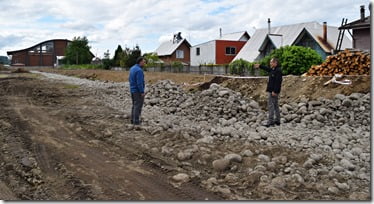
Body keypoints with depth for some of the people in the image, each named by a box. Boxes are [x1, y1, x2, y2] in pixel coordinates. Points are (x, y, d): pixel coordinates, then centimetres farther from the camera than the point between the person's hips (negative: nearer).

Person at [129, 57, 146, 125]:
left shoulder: (132, 68, 9)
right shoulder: (139, 70, -20)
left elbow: (130, 79, 16)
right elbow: (139, 83, -24)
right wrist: (142, 92, -20)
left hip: (133, 90, 9)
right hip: (138, 91, -9)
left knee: (135, 105, 15)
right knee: (138, 106, -2)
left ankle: (133, 120, 19)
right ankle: (136, 121, 1)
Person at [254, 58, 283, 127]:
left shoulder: (278, 71, -17)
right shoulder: (273, 69, 13)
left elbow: (278, 82, -23)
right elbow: (267, 69, 34)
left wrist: (274, 91, -26)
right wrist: (259, 66, 41)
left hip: (273, 91, -11)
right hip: (272, 90, 11)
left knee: (271, 105, -10)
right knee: (275, 105, 14)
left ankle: (270, 121, -8)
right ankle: (277, 121, 22)